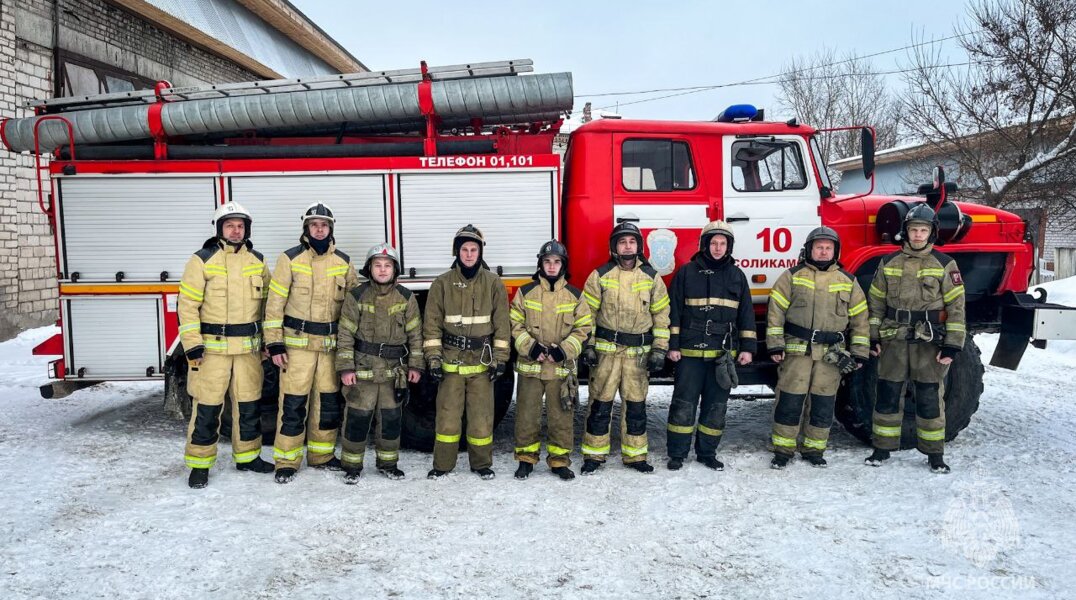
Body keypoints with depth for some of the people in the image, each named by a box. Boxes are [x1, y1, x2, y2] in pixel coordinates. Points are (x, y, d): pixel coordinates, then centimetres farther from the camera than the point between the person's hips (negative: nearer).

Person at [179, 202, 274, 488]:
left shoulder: (257, 261, 9)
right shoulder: (202, 260, -4)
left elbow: (267, 302, 15)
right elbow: (188, 304, -6)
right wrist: (192, 345, -12)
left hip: (248, 346, 4)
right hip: (212, 346, -4)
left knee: (249, 405, 12)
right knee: (207, 408, 0)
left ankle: (247, 457, 27)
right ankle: (199, 464, 14)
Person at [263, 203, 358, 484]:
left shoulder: (343, 262, 7)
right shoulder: (290, 259, -3)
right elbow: (274, 303, -3)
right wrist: (274, 343, -8)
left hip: (331, 344, 4)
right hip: (297, 342, -3)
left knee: (329, 402, 10)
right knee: (293, 403, -2)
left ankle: (321, 455, 25)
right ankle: (286, 461, 10)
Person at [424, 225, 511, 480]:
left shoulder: (493, 283, 2)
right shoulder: (442, 283, 2)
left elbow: (502, 323, 2)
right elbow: (432, 323, 2)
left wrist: (500, 359, -3)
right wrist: (433, 357, -5)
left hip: (482, 362, 0)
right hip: (451, 360, 0)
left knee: (482, 415, 5)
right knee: (448, 414, 3)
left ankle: (482, 463, 21)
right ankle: (442, 464, 18)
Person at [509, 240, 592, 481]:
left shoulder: (575, 295, 4)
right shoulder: (525, 293, 3)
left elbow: (583, 328, 4)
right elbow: (515, 325, 3)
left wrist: (565, 350, -9)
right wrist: (530, 346, -11)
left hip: (561, 367, 0)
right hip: (530, 366, 0)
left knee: (561, 416, 6)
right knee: (527, 414, 6)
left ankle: (559, 460, 20)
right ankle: (526, 458, 21)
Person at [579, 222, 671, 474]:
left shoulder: (652, 277, 4)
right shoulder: (600, 276, 0)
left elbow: (661, 315, 7)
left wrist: (659, 350, 2)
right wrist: (587, 346, -4)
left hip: (638, 352, 2)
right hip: (606, 349, -1)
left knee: (636, 404, 8)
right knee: (601, 403, 3)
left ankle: (634, 455, 22)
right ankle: (594, 454, 15)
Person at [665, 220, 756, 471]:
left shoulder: (737, 275, 9)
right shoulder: (686, 273, 1)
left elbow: (746, 314, 11)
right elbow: (673, 311, 1)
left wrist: (747, 347, 4)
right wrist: (672, 345, -4)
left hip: (724, 354, 3)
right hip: (690, 352, -2)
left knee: (716, 406, 9)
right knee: (684, 404, 1)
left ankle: (707, 452, 22)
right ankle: (677, 453, 12)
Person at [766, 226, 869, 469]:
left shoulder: (848, 281, 10)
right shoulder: (792, 276, 3)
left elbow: (859, 318, 12)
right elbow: (776, 311, 0)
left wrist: (859, 353, 6)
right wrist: (775, 345, -6)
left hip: (832, 355, 2)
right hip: (796, 350, -2)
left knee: (823, 404, 7)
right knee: (789, 401, -2)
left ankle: (814, 450, 22)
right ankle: (783, 450, 10)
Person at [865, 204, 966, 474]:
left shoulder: (944, 264, 0)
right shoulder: (889, 263, 8)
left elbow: (956, 306, -2)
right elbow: (876, 302, 12)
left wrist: (952, 345, -7)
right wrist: (873, 337, 7)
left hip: (929, 341, -2)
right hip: (893, 340, 2)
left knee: (930, 398, 4)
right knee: (888, 394, 6)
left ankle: (935, 454, 18)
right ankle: (883, 448, 18)